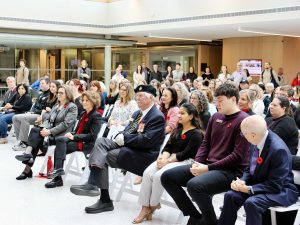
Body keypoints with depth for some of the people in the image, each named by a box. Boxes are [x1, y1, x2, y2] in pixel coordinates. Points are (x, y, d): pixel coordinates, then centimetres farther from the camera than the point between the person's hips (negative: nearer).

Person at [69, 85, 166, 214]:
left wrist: (124, 138, -16)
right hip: (128, 145, 9)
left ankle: (105, 200, -20)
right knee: (101, 141, -15)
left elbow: (147, 140, -21)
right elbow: (127, 132, 19)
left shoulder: (157, 117, -11)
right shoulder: (137, 114, 20)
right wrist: (121, 137, -6)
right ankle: (92, 183, -33)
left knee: (105, 156, -21)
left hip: (143, 154, -9)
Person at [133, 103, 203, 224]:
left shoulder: (196, 133, -4)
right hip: (169, 158, 7)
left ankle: (153, 205, -8)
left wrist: (168, 161, -17)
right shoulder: (177, 130, 21)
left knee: (158, 175, -30)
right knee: (147, 173, -20)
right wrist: (163, 157, -9)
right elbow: (168, 147, 14)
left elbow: (187, 154, -14)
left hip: (184, 162, -7)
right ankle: (145, 208, -20)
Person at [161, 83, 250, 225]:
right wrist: (197, 163, -4)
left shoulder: (243, 120, -11)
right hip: (208, 166, 9)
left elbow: (238, 156, -17)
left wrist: (208, 168, -18)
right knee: (167, 177, -1)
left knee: (194, 185, -35)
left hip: (230, 171, -8)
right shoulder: (216, 117, 13)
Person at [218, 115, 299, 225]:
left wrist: (249, 189, -25)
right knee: (230, 196, -12)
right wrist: (242, 181, -11)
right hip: (258, 184, 7)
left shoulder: (278, 150, -28)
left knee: (251, 203, -32)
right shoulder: (257, 142, -6)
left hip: (280, 190, -7)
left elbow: (275, 185, -24)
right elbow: (250, 169, 8)